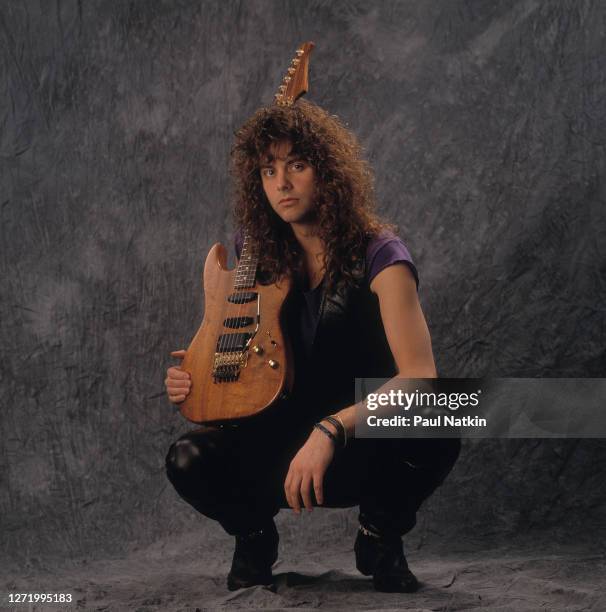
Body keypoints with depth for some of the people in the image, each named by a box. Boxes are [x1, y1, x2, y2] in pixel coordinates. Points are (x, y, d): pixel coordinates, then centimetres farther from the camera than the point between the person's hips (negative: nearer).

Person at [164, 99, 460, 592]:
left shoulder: (378, 255, -14)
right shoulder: (263, 257, 1)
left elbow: (420, 378, -25)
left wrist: (330, 431, -37)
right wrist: (196, 380, -7)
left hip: (366, 446, -3)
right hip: (284, 439, 3)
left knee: (435, 434, -36)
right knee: (190, 461, -26)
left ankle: (381, 537, -4)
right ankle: (254, 535, 8)